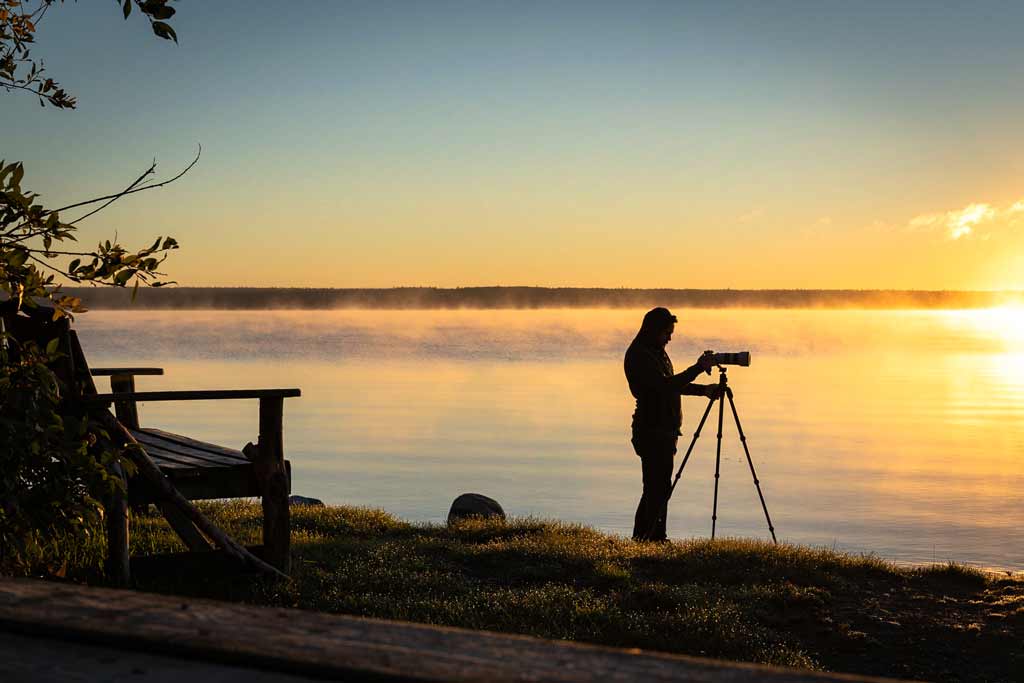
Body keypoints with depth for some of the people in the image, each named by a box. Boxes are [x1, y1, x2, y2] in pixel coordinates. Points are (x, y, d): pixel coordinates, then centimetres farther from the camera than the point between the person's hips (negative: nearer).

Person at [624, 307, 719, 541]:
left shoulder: (656, 352, 16)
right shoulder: (638, 355, -15)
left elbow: (672, 384, 23)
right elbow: (664, 386, -24)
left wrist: (703, 390, 10)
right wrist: (698, 368, -21)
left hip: (664, 430, 10)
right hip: (652, 431, -10)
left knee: (660, 488, 12)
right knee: (656, 489, -9)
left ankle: (656, 538, 17)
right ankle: (643, 539, -5)